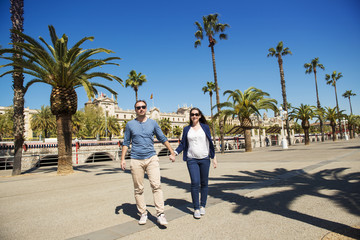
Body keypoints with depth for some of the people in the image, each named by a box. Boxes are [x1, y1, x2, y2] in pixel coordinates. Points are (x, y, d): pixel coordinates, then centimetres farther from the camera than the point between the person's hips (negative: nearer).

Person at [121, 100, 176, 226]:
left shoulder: (153, 123, 8)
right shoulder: (130, 124, 7)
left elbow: (162, 138, 16)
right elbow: (126, 143, 11)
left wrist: (172, 152, 17)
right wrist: (122, 159, 4)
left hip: (151, 158, 0)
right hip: (136, 160, 0)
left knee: (156, 185, -11)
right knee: (138, 189, 5)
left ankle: (160, 214, -5)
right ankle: (143, 214, 18)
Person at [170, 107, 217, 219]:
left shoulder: (205, 127, 5)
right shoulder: (186, 129, 7)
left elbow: (210, 143, 8)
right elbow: (183, 144, 9)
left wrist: (214, 158, 7)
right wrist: (174, 153, -5)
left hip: (204, 159, 1)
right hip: (192, 160, 0)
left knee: (204, 183, 7)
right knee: (195, 183, -10)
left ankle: (202, 206, 24)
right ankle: (196, 208, 3)